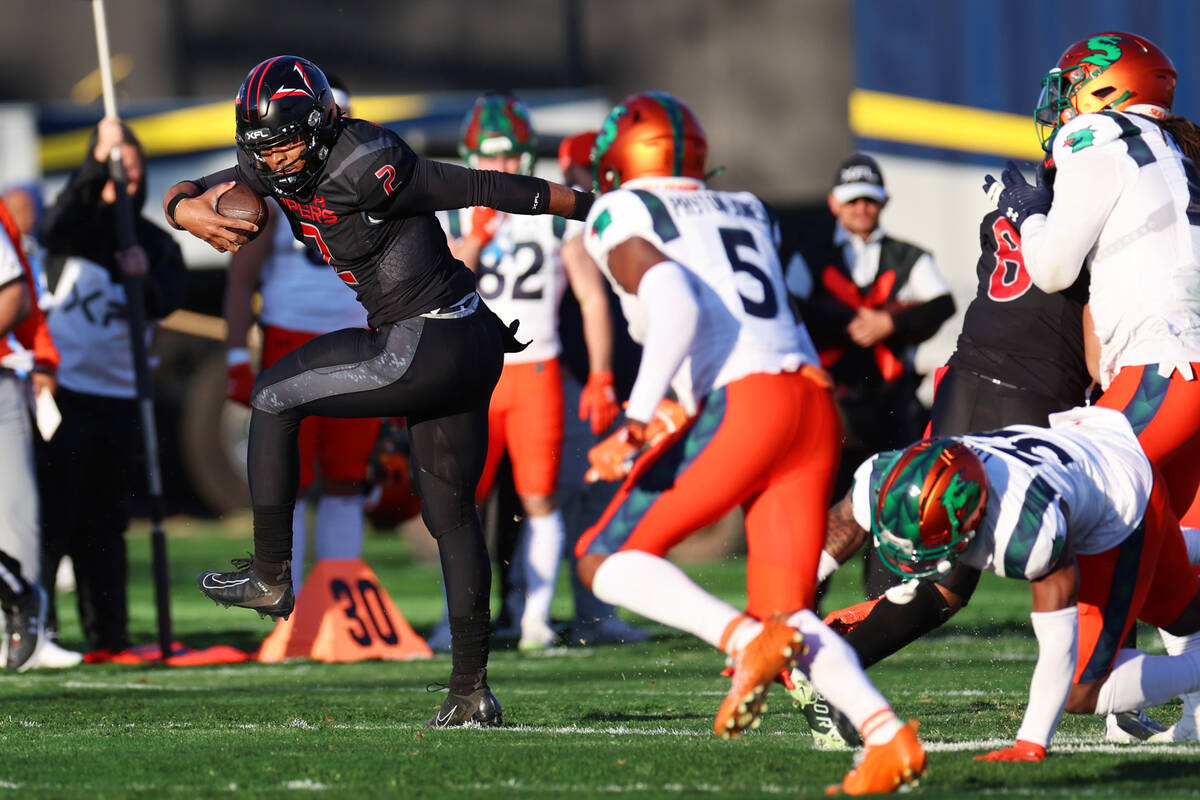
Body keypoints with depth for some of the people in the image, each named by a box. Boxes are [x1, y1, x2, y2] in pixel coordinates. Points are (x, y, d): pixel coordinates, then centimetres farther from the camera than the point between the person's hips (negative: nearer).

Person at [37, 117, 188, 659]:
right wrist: (97, 163, -34)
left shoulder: (156, 243, 12)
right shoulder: (80, 226, 2)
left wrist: (147, 278, -27)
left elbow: (171, 299, -4)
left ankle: (109, 638, 11)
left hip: (120, 396, 4)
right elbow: (55, 228, -23)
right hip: (63, 389, -4)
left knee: (105, 526, 9)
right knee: (52, 517, -10)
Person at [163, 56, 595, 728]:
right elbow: (184, 194, 12)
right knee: (451, 513, 14)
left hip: (425, 349, -10)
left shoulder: (363, 167, -20)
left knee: (275, 396, 4)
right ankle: (472, 691, 20)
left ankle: (271, 576, 11)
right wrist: (188, 209, -13)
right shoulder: (278, 167, 5)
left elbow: (488, 189, -14)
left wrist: (594, 208, -7)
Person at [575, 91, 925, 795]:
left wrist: (644, 413, -10)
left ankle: (746, 639, -17)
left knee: (608, 558, 5)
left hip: (743, 408, -6)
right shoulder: (748, 213, 28)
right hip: (816, 405, 6)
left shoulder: (618, 216, 6)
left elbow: (674, 303, -11)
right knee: (786, 616, 8)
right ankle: (886, 734, -16)